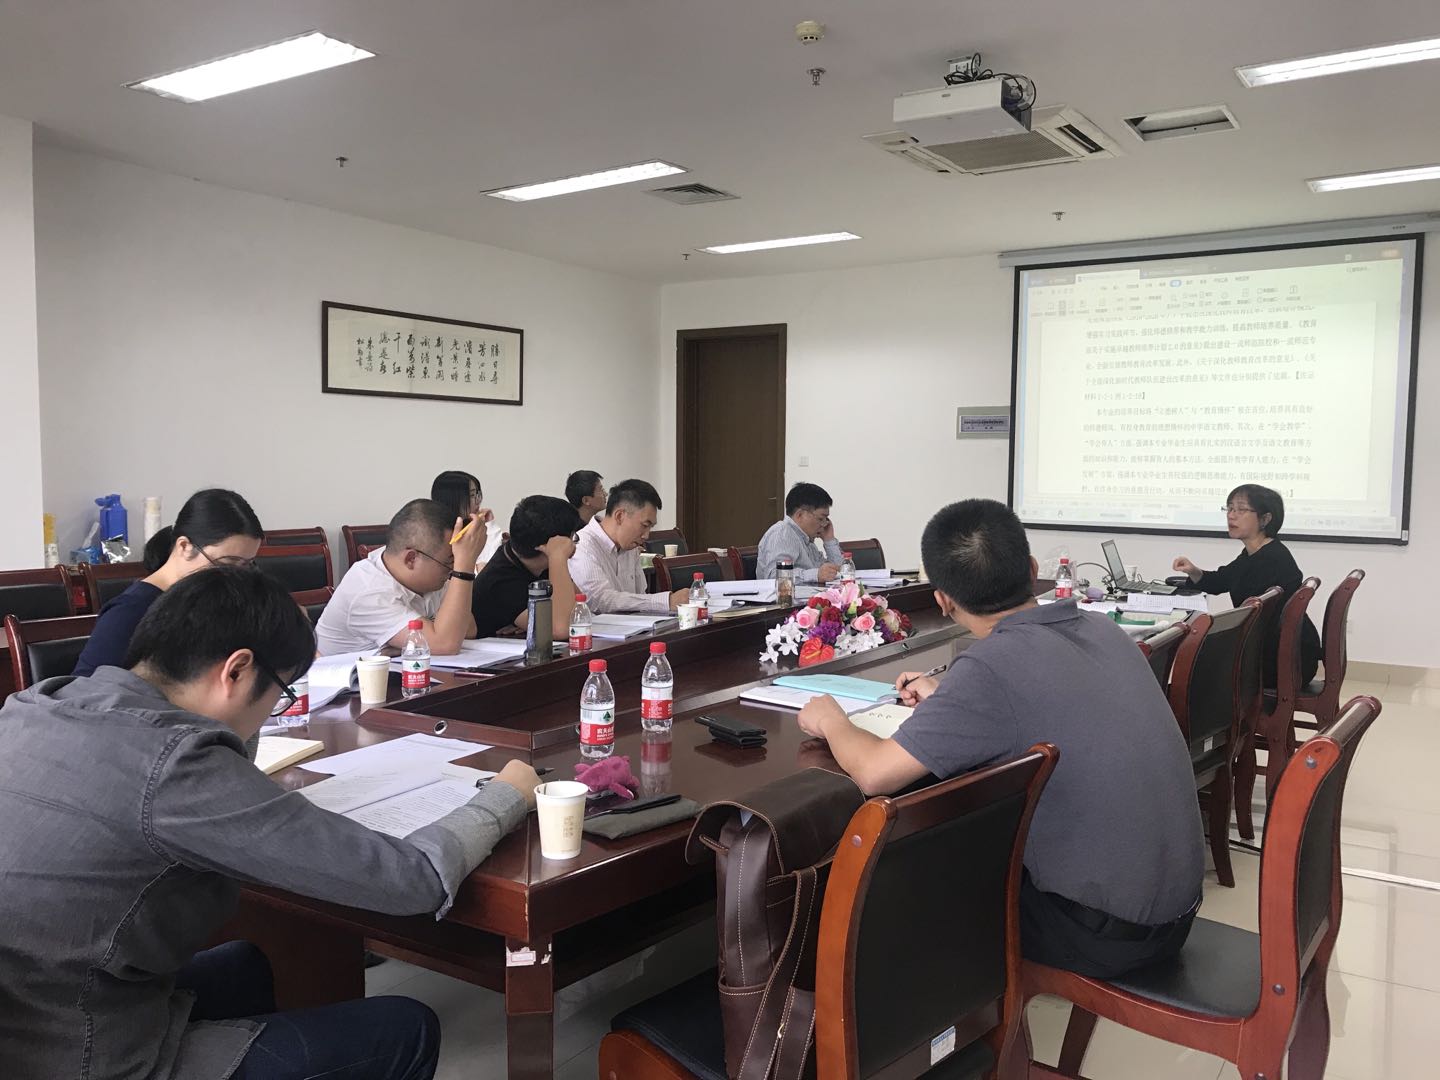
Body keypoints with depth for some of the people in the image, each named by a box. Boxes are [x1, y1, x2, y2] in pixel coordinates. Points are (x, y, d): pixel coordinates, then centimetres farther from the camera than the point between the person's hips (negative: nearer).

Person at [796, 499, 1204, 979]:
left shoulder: (992, 666, -24)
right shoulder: (1101, 630, 0)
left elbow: (876, 772, -24)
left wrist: (831, 722, -4)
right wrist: (945, 698, 24)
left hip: (1105, 933, -7)